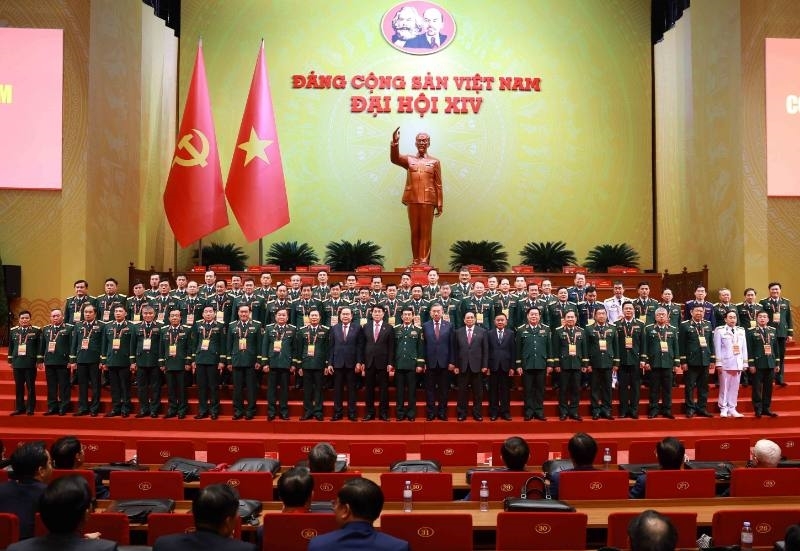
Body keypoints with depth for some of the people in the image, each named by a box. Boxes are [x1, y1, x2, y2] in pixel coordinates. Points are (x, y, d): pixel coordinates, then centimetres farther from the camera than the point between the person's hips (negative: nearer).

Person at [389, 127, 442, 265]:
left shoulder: (434, 161, 8)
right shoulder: (409, 159, 11)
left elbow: (438, 185, 5)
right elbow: (394, 159, -8)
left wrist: (439, 204, -1)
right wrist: (395, 142, -25)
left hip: (428, 201, -2)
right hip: (412, 200, 2)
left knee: (426, 231, -1)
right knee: (415, 231, 5)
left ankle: (424, 261, 1)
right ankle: (415, 260, 10)